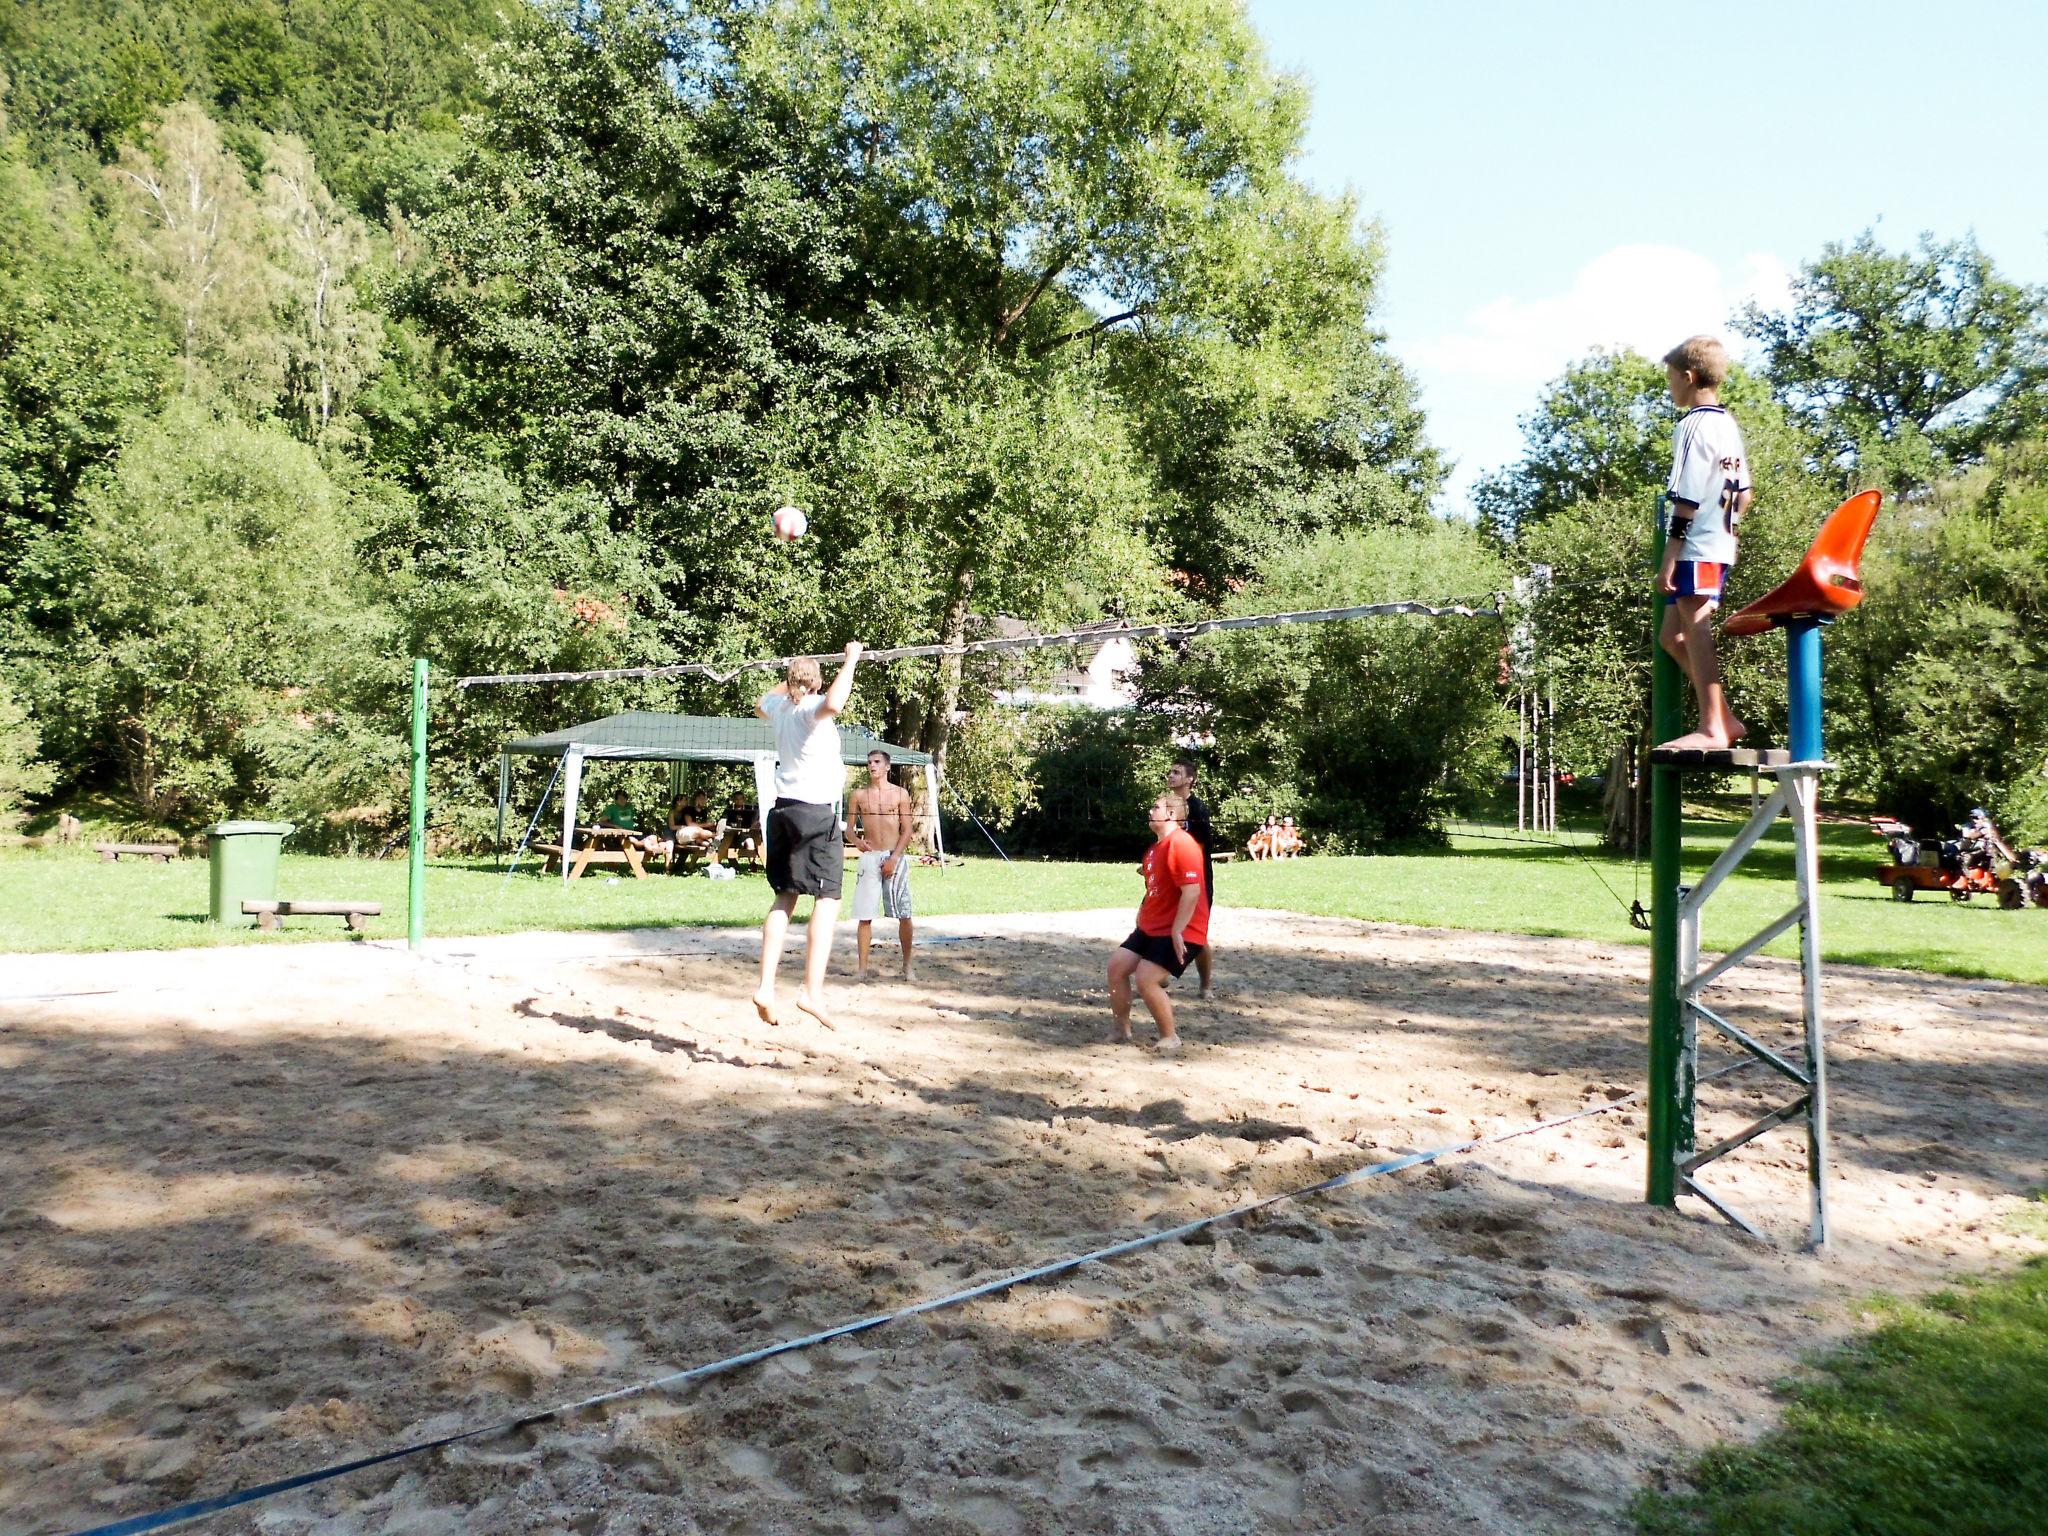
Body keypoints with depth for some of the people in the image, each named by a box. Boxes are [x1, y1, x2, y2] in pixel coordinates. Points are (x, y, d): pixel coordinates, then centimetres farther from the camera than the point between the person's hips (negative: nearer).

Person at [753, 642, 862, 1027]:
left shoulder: (780, 706, 12)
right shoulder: (812, 707, -9)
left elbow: (760, 705, 38)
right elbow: (833, 704, -35)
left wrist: (791, 679, 43)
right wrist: (850, 661, -23)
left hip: (783, 809, 7)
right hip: (816, 812, -7)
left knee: (784, 898, 11)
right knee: (827, 899, -6)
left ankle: (766, 987, 4)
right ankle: (813, 991, -15)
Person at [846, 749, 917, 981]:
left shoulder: (900, 793, 3)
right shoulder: (859, 794, 7)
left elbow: (907, 830, 0)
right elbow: (849, 827, 10)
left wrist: (894, 858, -10)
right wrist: (856, 840, -12)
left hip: (896, 856, -1)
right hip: (869, 856, 1)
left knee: (904, 914, 0)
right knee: (865, 915, -1)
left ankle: (908, 964, 12)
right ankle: (861, 967, 4)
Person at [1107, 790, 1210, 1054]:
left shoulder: (1181, 844, -19)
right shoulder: (1156, 847, 13)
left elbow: (1192, 891, -26)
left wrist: (1176, 932, -26)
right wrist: (1141, 916, 21)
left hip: (1180, 932, -10)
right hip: (1152, 927, 10)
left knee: (1146, 979, -19)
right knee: (1117, 965, 4)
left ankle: (1170, 1038, 0)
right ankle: (1122, 1031, 17)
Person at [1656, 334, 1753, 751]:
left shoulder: (1696, 425, -11)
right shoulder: (1729, 425, 17)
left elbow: (1687, 499, -15)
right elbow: (1744, 494, 19)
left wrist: (1670, 556, -15)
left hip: (1696, 549, -9)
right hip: (1721, 546, 9)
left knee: (1695, 634, -7)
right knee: (1672, 636, 13)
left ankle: (1712, 728, -6)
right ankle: (1724, 718, 14)